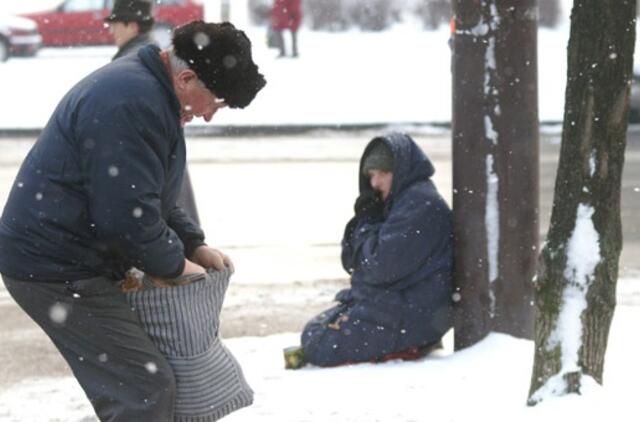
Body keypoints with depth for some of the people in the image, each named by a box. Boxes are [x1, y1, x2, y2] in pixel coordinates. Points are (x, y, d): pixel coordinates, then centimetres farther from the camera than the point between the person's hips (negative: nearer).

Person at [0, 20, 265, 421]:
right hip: (58, 271, -11)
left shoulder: (143, 87, 13)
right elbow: (127, 215, -25)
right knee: (147, 389, -13)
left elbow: (150, 195, 25)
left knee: (126, 388, 17)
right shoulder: (132, 105, -23)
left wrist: (194, 245, 13)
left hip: (60, 258, 11)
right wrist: (176, 264, -9)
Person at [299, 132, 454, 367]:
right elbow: (352, 263, 14)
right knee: (313, 332, 15)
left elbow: (381, 266, -24)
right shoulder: (402, 200, 15)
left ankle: (407, 349, -9)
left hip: (412, 312, -11)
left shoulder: (420, 204, -17)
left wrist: (367, 225, -8)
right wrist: (362, 221, -2)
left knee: (318, 346, -14)